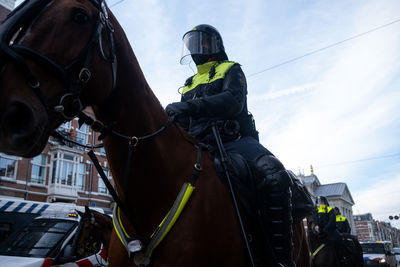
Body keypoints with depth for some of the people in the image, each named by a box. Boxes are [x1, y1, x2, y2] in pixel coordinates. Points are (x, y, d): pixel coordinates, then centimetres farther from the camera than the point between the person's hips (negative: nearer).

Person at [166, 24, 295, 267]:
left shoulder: (230, 70, 14)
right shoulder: (190, 83, 32)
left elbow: (234, 101, -9)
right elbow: (183, 120, 27)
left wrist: (191, 106, -22)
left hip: (233, 140, -5)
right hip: (198, 145, 6)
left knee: (274, 175, -35)